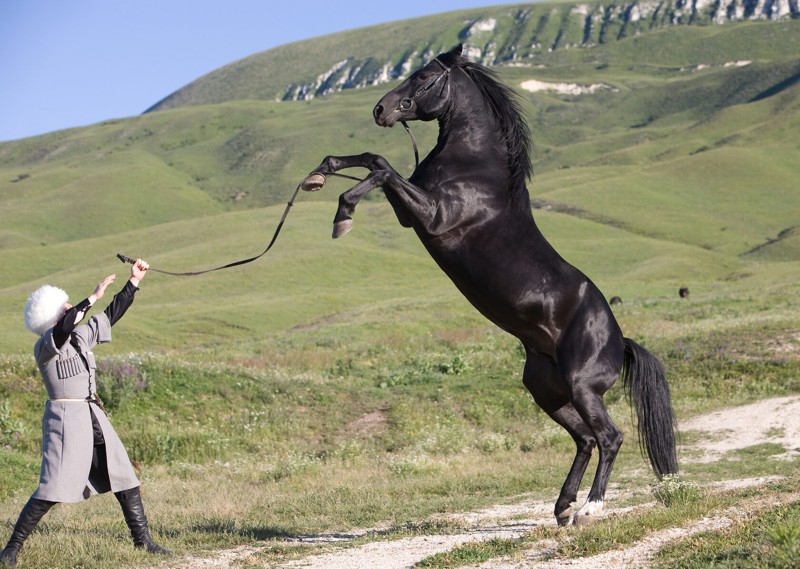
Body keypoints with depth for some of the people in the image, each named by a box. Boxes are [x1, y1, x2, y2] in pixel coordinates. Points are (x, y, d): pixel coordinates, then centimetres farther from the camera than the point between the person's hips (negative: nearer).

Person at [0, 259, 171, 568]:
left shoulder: (81, 337, 10)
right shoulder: (45, 346, -11)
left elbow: (112, 315, 16)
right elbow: (63, 328, -33)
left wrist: (133, 282, 12)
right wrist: (93, 297, -33)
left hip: (94, 417, 8)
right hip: (65, 418, -8)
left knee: (124, 477, 10)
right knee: (53, 489, -12)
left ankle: (142, 538, 20)